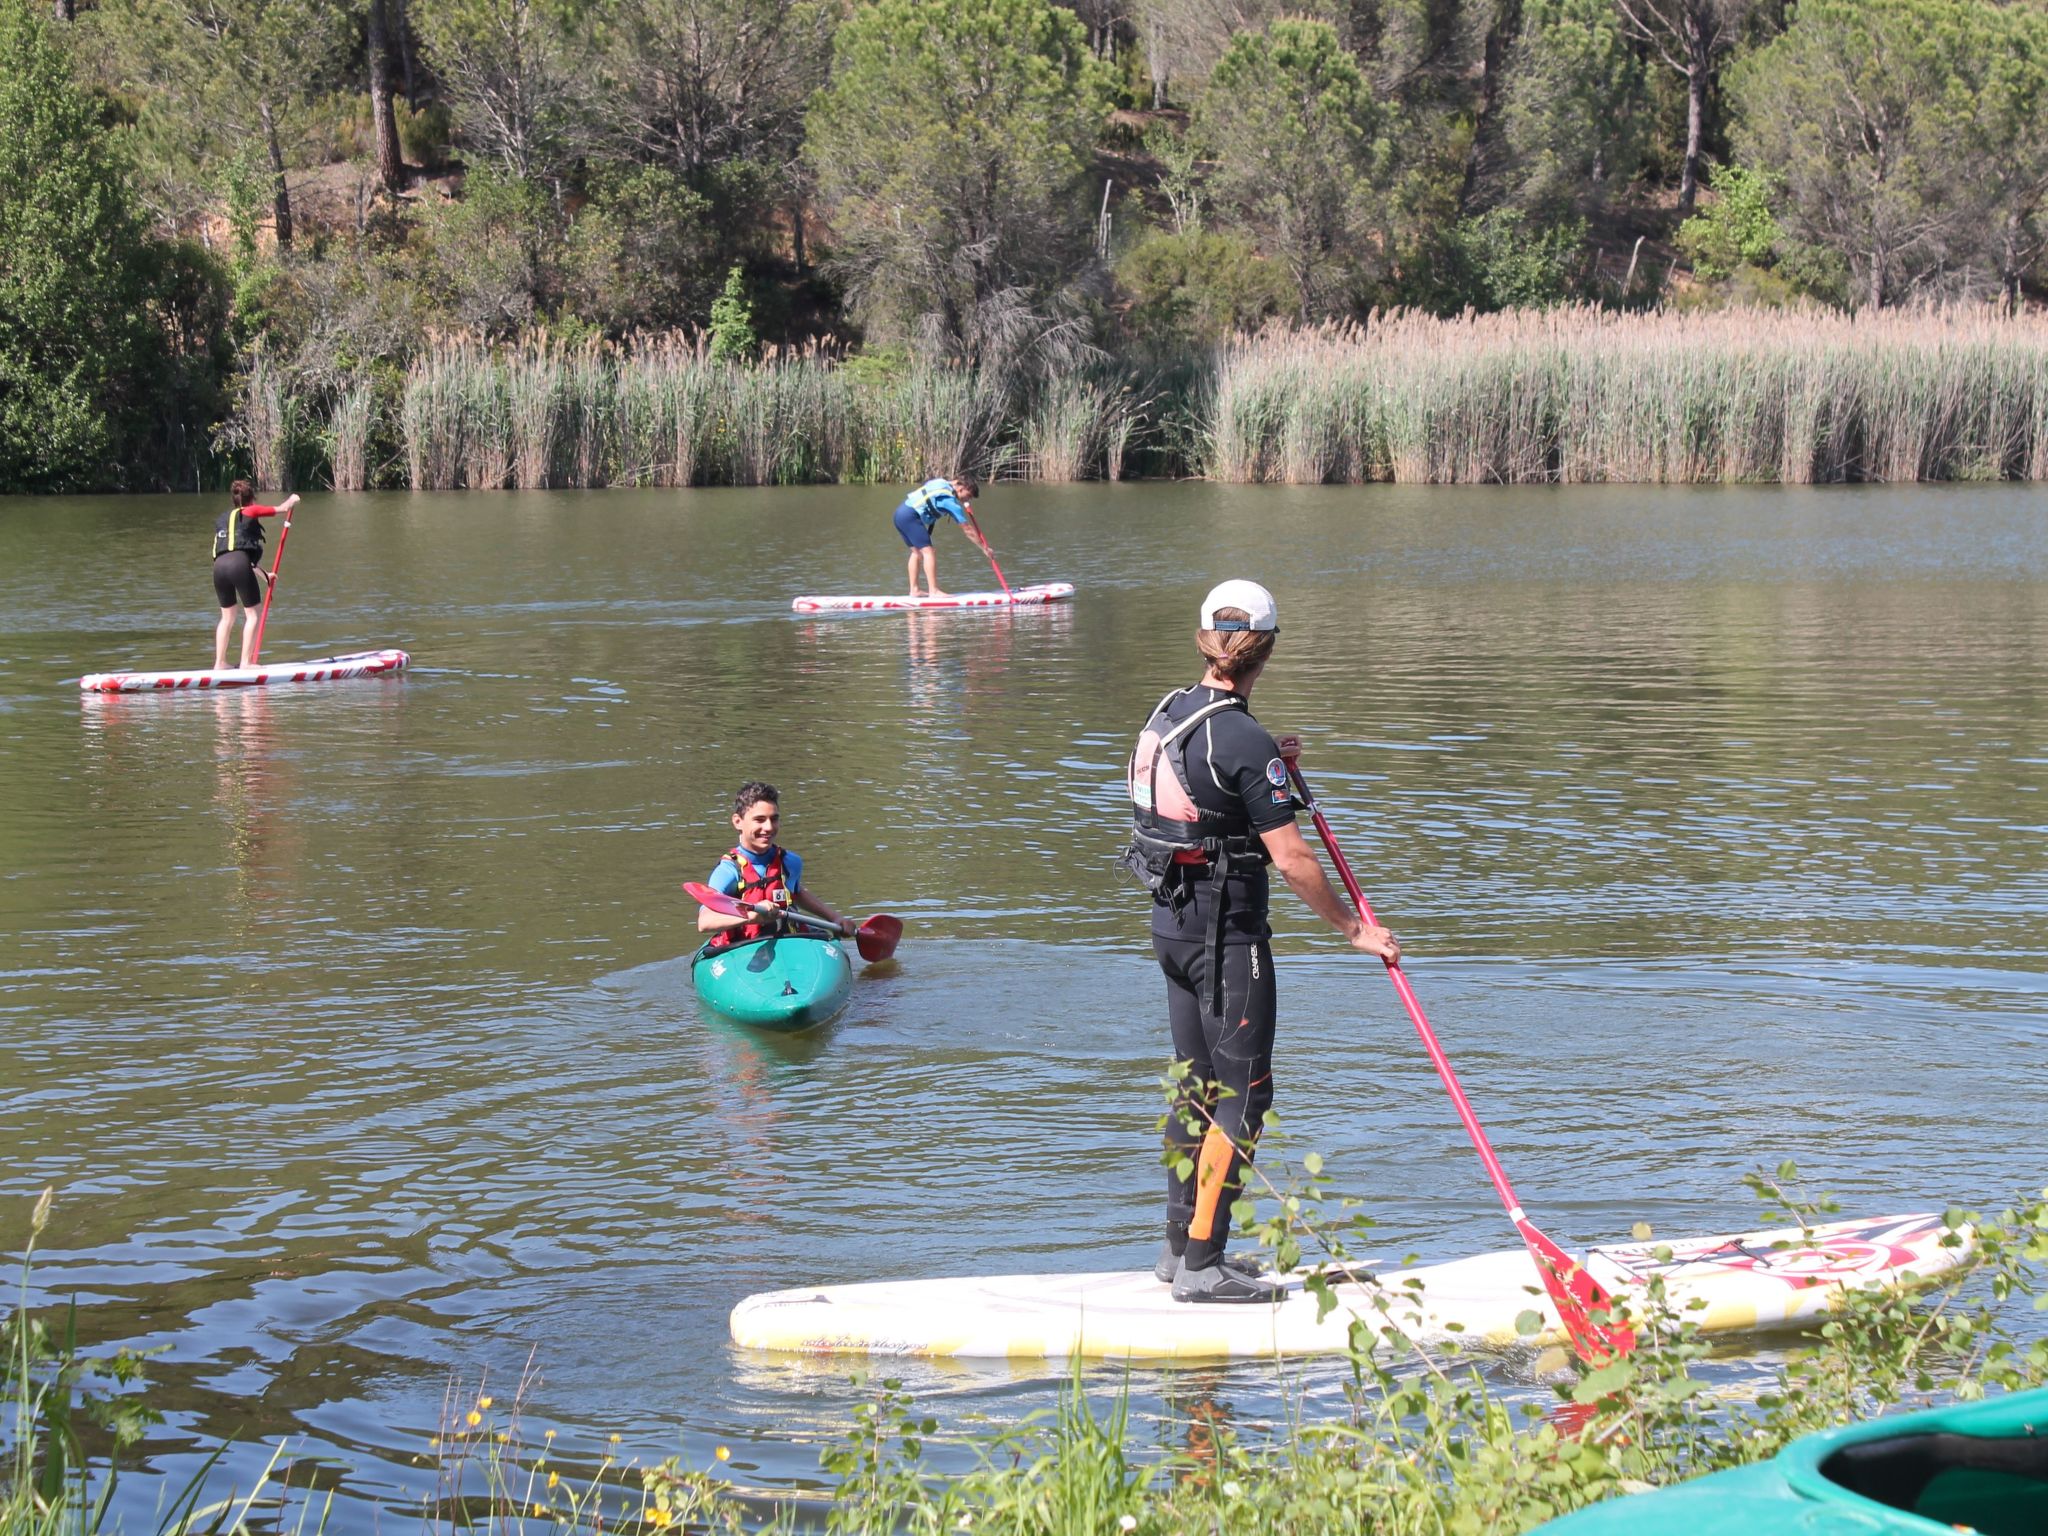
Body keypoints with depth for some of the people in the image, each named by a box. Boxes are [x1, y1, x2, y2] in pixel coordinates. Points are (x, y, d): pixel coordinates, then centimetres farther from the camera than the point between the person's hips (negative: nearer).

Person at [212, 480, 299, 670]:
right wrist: (291, 501, 45)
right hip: (239, 564, -6)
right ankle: (246, 662, -4)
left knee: (227, 616, 18)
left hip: (219, 565, 6)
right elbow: (282, 508, 22)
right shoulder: (250, 512, 10)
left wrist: (263, 574, 41)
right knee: (251, 613, 3)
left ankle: (219, 663, 17)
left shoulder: (222, 518, 28)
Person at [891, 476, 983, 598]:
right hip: (910, 516, -10)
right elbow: (968, 529, -5)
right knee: (927, 551, -11)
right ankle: (933, 592, -17)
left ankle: (913, 591, 17)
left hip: (900, 513, 10)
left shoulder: (943, 483, 15)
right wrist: (984, 547, 2)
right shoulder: (950, 500, -8)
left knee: (916, 551, 16)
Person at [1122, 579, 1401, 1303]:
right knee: (1242, 1095, -3)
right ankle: (1202, 1266, -4)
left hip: (1171, 922, 9)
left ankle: (1180, 1246, 24)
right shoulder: (1245, 740, -20)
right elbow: (1291, 858, -19)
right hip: (1227, 933, -9)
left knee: (1197, 1084, 17)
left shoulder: (1168, 712, 6)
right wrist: (1356, 929, -9)